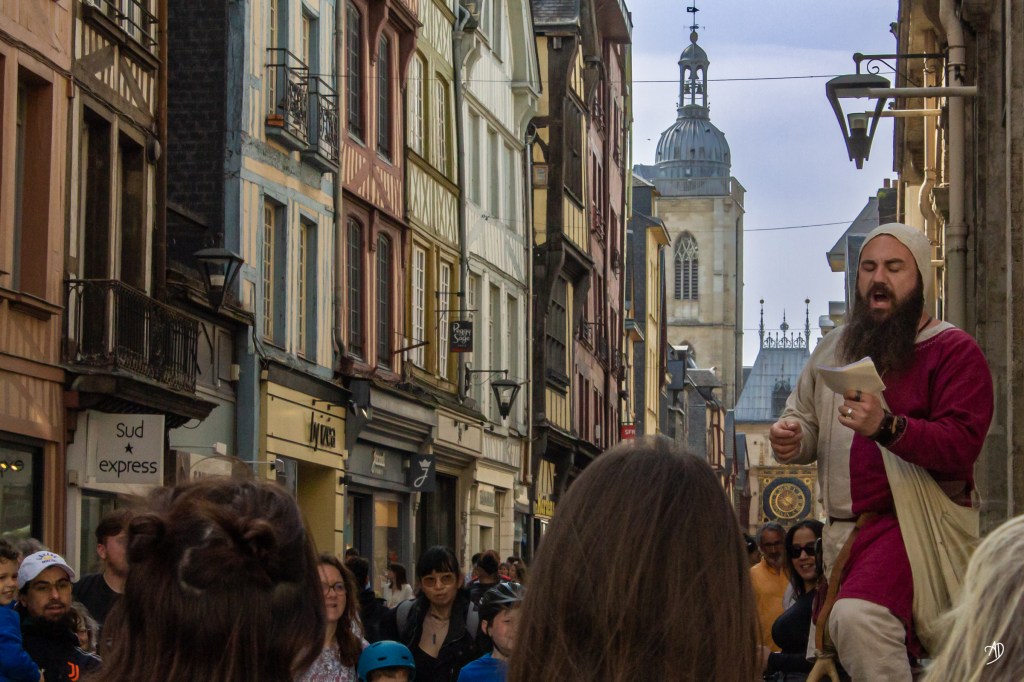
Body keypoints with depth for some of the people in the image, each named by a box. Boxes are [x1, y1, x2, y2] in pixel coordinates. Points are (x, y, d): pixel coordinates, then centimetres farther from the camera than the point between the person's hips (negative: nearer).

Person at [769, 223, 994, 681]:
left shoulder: (953, 351, -5)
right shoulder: (835, 348, 15)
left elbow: (961, 445, -18)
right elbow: (803, 416, 25)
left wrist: (888, 427, -35)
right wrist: (791, 439, -1)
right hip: (844, 530, 8)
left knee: (856, 617, -35)